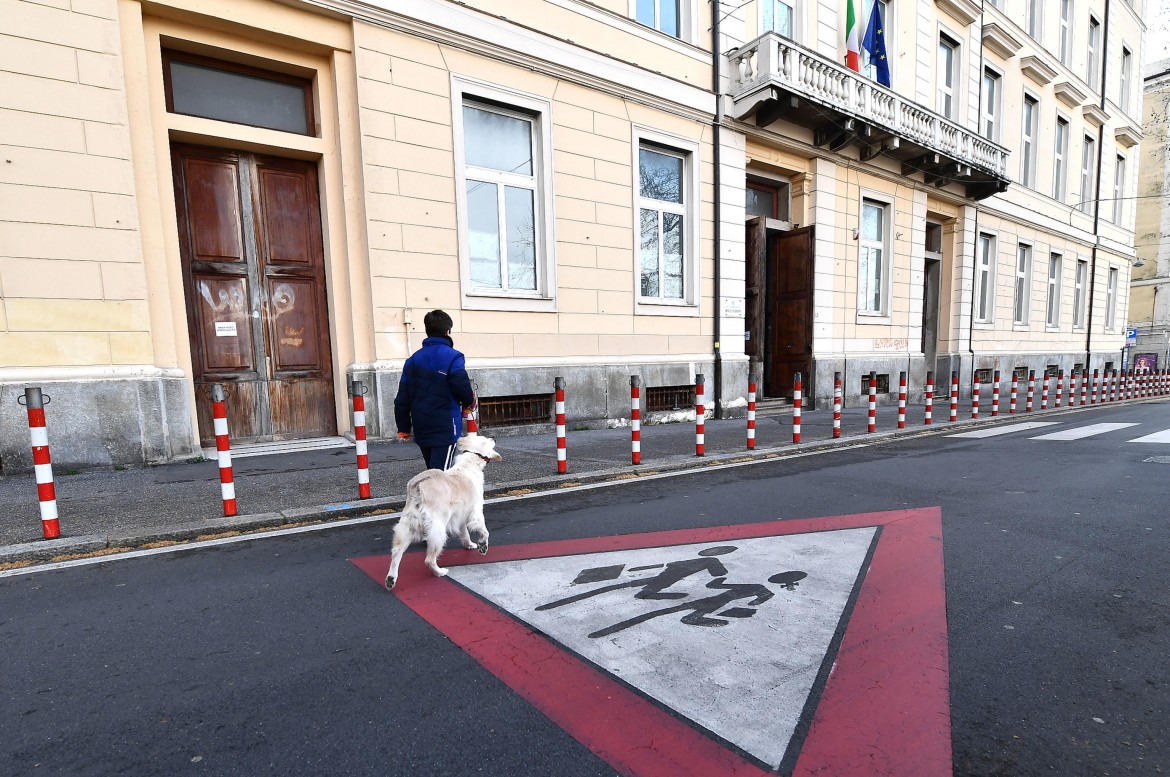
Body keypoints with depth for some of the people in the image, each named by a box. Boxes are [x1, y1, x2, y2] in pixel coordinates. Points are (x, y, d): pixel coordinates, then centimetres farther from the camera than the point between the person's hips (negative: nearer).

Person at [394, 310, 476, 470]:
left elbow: (402, 398, 9)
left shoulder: (413, 360, 9)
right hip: (445, 427, -6)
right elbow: (463, 388, -14)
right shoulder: (452, 357, -9)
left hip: (421, 428, 6)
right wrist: (469, 402, 10)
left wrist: (403, 427, 17)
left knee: (433, 471, 19)